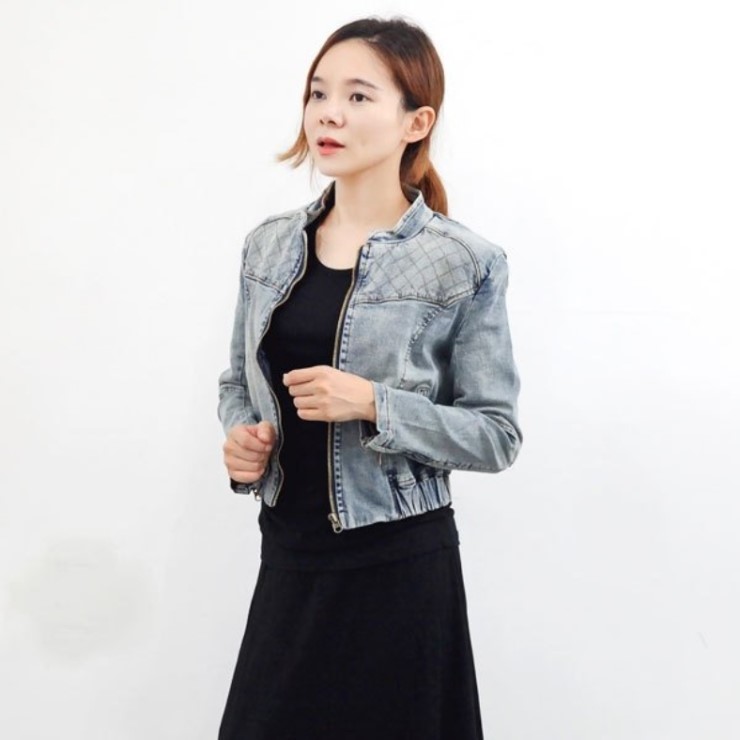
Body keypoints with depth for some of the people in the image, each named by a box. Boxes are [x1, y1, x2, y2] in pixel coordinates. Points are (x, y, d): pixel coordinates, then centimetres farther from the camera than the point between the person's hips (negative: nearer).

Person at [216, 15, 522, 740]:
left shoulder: (465, 264, -10)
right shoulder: (269, 245, 5)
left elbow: (497, 433, -8)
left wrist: (373, 405, -21)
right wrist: (242, 437, -5)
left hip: (399, 567, -4)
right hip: (289, 553, 5)